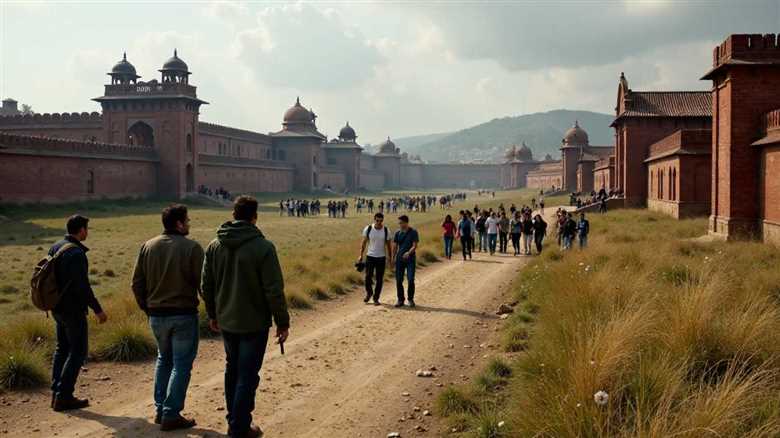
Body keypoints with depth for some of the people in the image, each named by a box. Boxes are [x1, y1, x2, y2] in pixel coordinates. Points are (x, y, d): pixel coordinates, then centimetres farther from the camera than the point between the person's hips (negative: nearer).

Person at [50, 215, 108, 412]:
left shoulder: (55, 248, 7)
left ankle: (56, 393, 20)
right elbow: (82, 286, -24)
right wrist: (98, 310, -17)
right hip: (73, 310, -9)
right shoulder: (76, 253, -21)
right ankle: (63, 397, 2)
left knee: (62, 348, 18)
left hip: (57, 308, 9)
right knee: (77, 352, 0)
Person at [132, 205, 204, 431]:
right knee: (181, 365, 4)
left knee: (164, 360, 22)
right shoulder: (192, 248, -12)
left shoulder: (148, 246, 4)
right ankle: (171, 415, 5)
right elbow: (203, 283, -13)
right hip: (184, 315, -5)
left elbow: (137, 283, 5)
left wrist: (147, 308, 15)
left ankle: (160, 410, 23)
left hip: (156, 315, 5)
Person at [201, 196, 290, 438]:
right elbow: (274, 290, -17)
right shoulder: (263, 247, -17)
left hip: (226, 322, 6)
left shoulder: (214, 245, 0)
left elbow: (206, 286, 7)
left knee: (232, 370, 21)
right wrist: (282, 322, -7)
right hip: (254, 323, -6)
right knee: (247, 376, 3)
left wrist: (213, 314, 20)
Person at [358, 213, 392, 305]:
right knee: (368, 277, -4)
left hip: (381, 258, 1)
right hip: (370, 256, 0)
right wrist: (361, 255, -2)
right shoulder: (368, 229, -5)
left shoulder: (386, 231, -3)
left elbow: (388, 245, 5)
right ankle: (369, 293, 23)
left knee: (379, 279, 2)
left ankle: (376, 298, 15)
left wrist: (389, 258, 4)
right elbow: (364, 243, 3)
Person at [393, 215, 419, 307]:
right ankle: (400, 299, 14)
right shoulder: (398, 233, 8)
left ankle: (410, 299, 8)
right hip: (399, 259, 3)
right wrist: (392, 258, 7)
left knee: (410, 279, -8)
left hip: (410, 259, -3)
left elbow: (415, 245, -9)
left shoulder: (413, 232, -3)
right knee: (399, 280, 2)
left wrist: (409, 252, -27)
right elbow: (395, 246, 12)